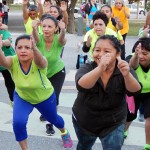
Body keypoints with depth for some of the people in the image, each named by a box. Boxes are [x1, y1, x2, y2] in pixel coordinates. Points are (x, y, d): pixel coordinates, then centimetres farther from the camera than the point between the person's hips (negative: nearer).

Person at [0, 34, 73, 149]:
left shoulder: (39, 62, -36)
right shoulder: (13, 62, -31)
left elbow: (40, 61, -61)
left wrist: (34, 48, -82)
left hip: (45, 97, -1)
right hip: (22, 97, 1)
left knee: (53, 119, 21)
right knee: (18, 123, -20)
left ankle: (64, 132, 58)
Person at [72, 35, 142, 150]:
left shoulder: (124, 70, -16)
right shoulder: (87, 68, -18)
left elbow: (134, 91, -33)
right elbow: (81, 86, -40)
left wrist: (127, 75, -55)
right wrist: (100, 68, -57)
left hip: (114, 124, -1)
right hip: (84, 121, 1)